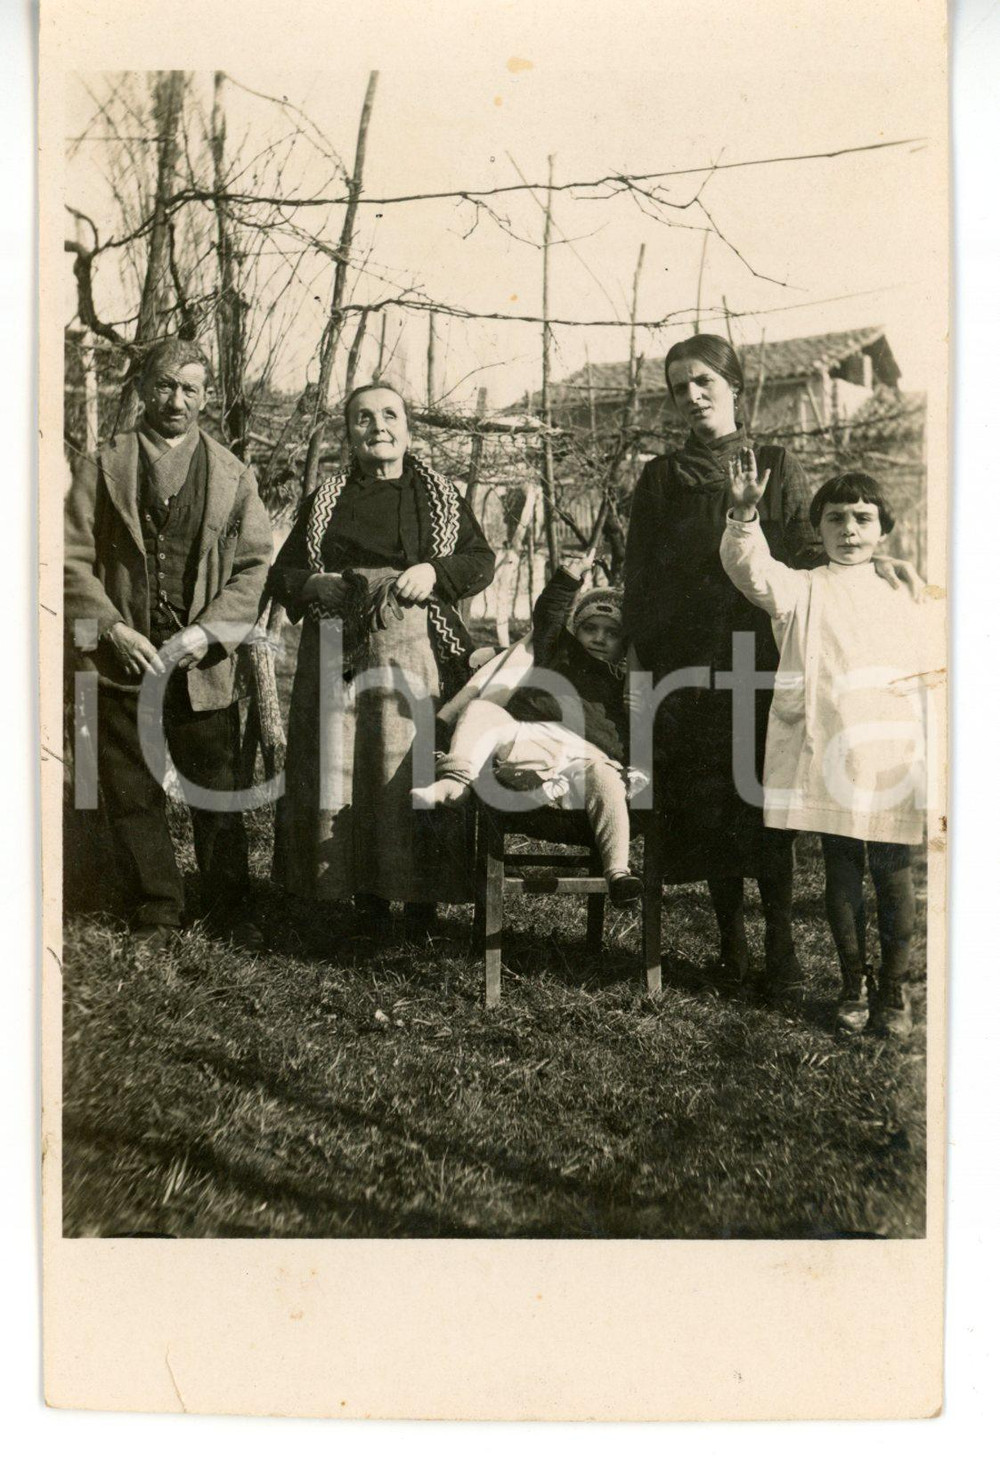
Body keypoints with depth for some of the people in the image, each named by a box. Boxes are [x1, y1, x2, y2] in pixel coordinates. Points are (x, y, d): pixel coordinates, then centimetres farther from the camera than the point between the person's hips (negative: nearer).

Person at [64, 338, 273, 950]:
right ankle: (156, 915, 23)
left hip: (205, 667, 0)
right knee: (134, 800, 8)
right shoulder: (104, 468, 6)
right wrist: (113, 630, -12)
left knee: (218, 796, 7)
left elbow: (255, 563, 1)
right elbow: (74, 559, 1)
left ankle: (230, 909, 23)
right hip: (125, 667, 1)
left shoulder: (234, 475, 8)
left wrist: (207, 632, -11)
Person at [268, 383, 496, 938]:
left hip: (417, 651, -1)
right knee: (341, 769, -2)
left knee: (417, 767, -6)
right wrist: (313, 586, -6)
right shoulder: (326, 498, 15)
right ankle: (366, 898, 9)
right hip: (338, 651, 2)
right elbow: (281, 574, 16)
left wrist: (434, 571, -9)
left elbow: (482, 561, 9)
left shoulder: (441, 495, 13)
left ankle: (422, 900, 5)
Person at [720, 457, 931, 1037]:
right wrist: (745, 513, -33)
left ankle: (894, 989, 21)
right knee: (842, 875, 9)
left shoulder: (905, 600, 11)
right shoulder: (804, 591, 3)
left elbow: (932, 676, 15)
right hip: (828, 760, -1)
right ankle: (855, 985, 25)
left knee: (893, 875, 5)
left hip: (893, 763, 2)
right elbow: (752, 571, -17)